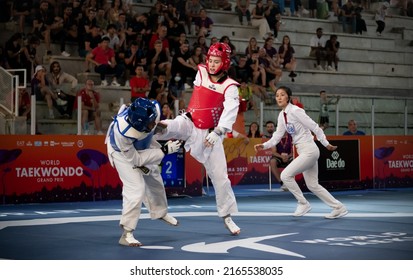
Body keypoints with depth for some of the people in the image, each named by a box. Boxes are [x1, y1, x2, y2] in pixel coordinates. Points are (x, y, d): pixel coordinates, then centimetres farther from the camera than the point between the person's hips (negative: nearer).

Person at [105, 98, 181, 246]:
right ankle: (126, 234, -7)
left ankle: (160, 212, 49)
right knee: (136, 188, -17)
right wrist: (164, 151, -32)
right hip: (123, 151, -6)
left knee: (154, 177, 22)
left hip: (142, 146, 6)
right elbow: (135, 159, -31)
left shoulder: (153, 110, -34)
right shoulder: (123, 132, -46)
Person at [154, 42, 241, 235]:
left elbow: (230, 113, -24)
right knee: (170, 127, -33)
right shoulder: (201, 73, 0)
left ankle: (227, 217, 11)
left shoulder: (230, 87, -10)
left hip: (210, 134, -2)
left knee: (219, 175, 1)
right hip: (189, 124, 2)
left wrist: (217, 133, -36)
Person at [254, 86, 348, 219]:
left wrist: (327, 144, -11)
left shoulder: (295, 111, -16)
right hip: (303, 152, 9)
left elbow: (315, 127, -14)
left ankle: (303, 204, 1)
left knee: (286, 175, -14)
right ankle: (339, 208, 20)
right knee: (313, 185, 11)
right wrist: (264, 145, -5)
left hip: (309, 150, -9)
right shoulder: (282, 115, 8)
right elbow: (277, 137, 10)